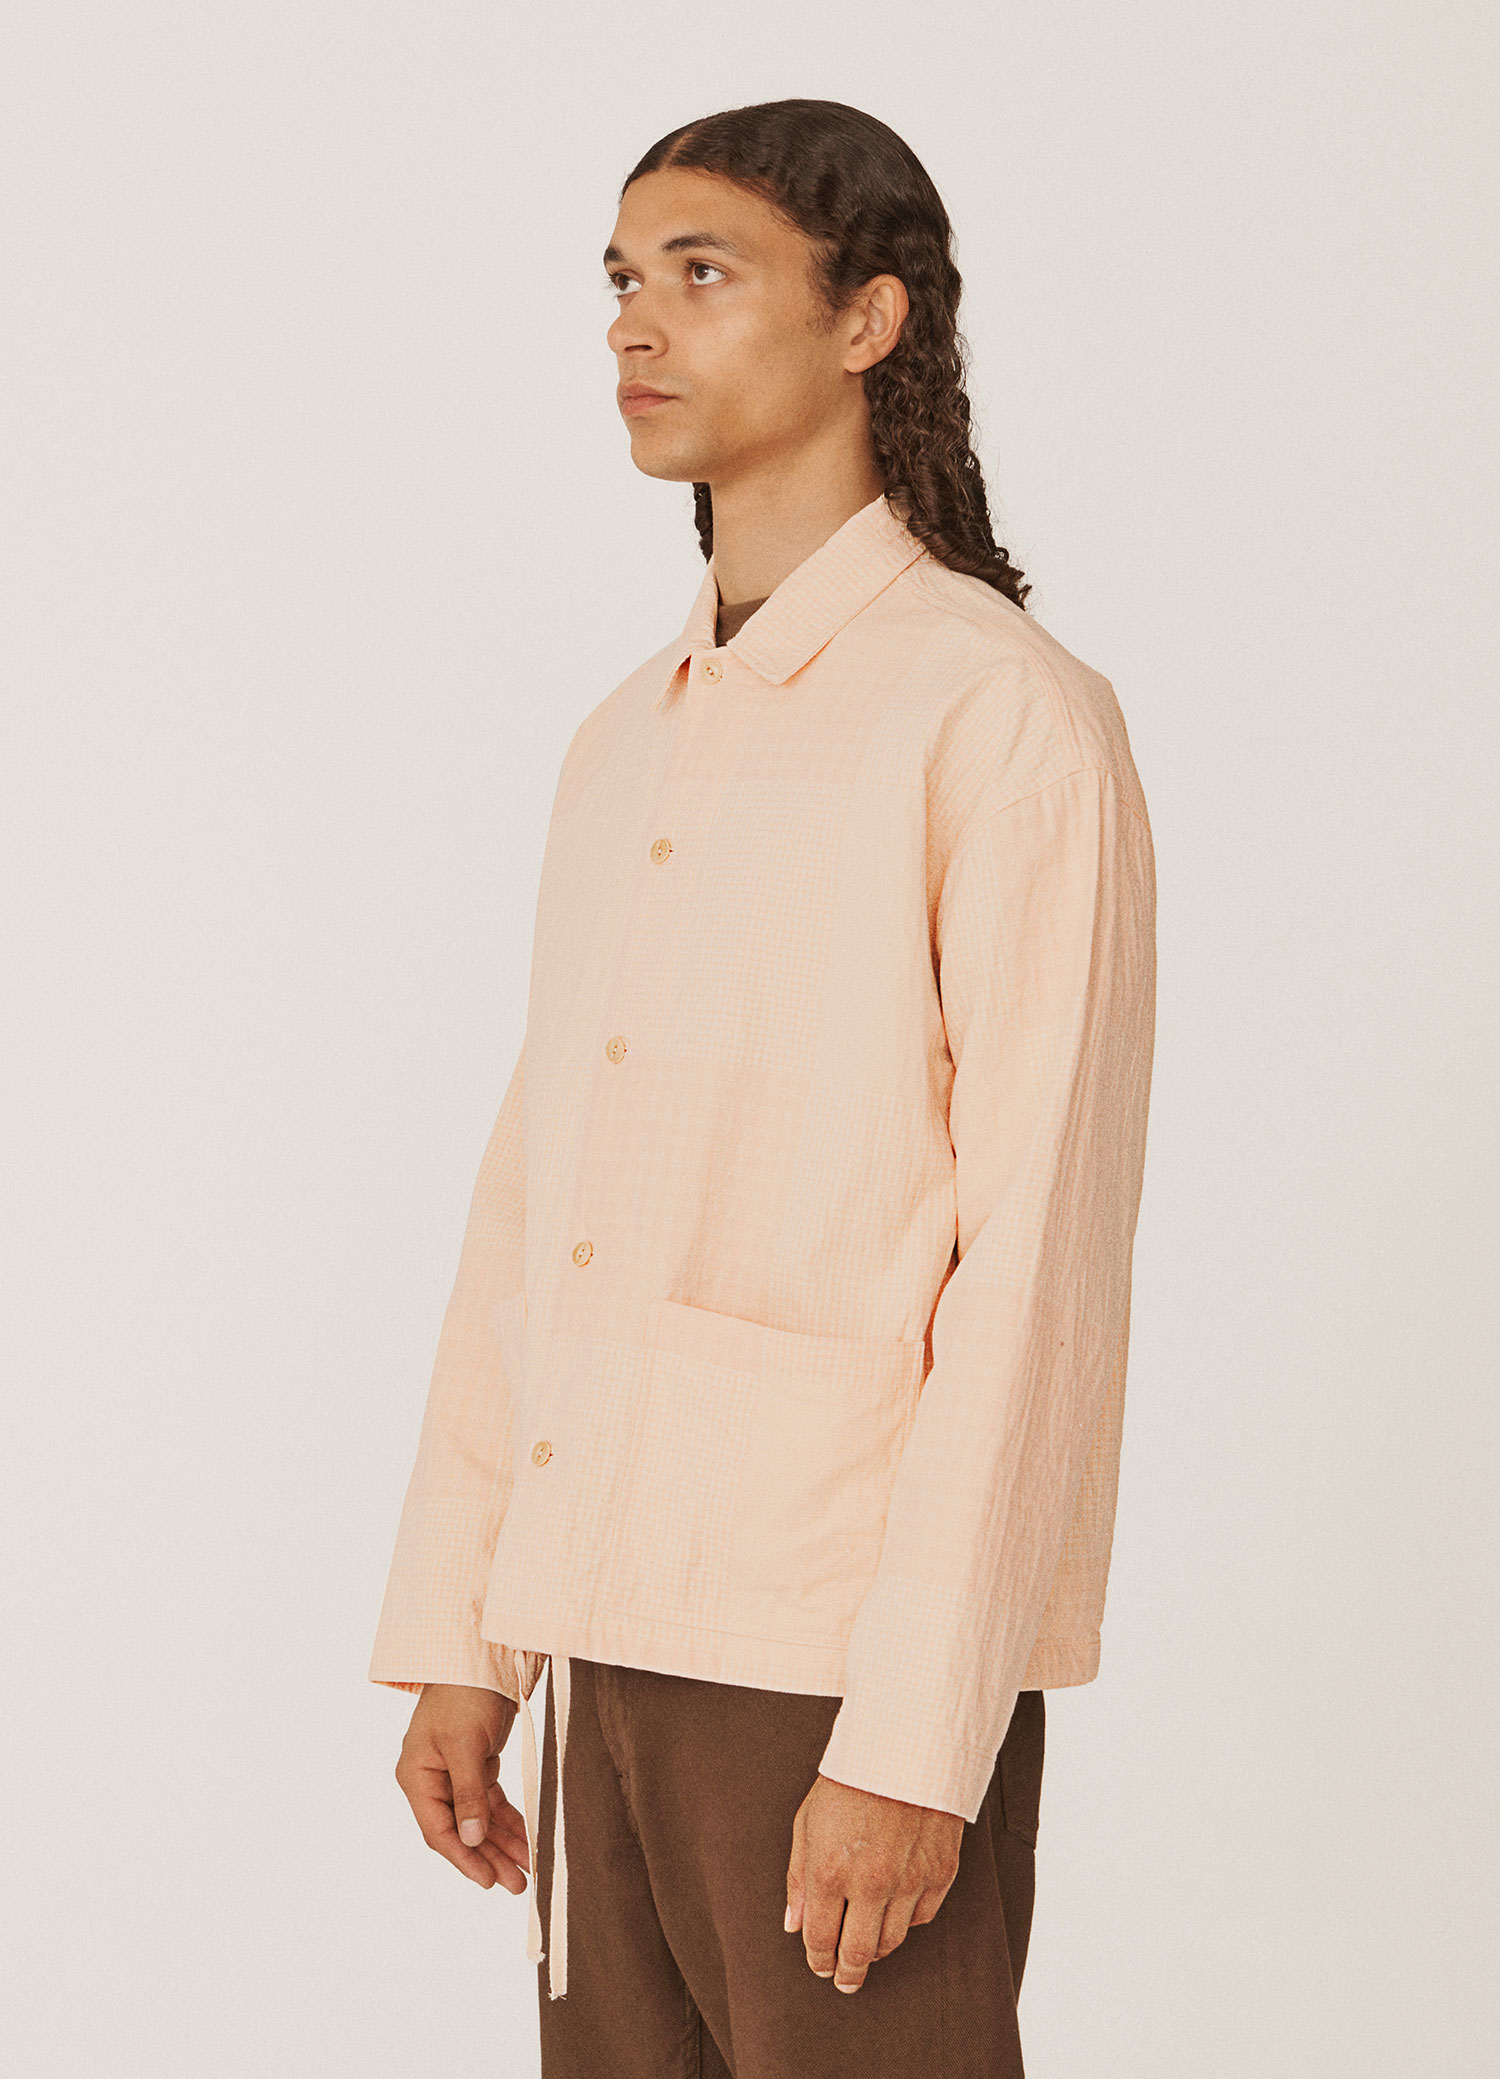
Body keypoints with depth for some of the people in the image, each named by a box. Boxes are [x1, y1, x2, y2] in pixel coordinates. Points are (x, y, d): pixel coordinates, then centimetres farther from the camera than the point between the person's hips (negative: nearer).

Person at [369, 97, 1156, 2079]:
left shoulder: (1004, 714, -8)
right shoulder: (628, 742, 15)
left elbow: (1037, 1261, -13)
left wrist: (914, 1742, -17)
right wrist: (460, 1638, 11)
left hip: (856, 1661, -7)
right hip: (612, 1628, 7)